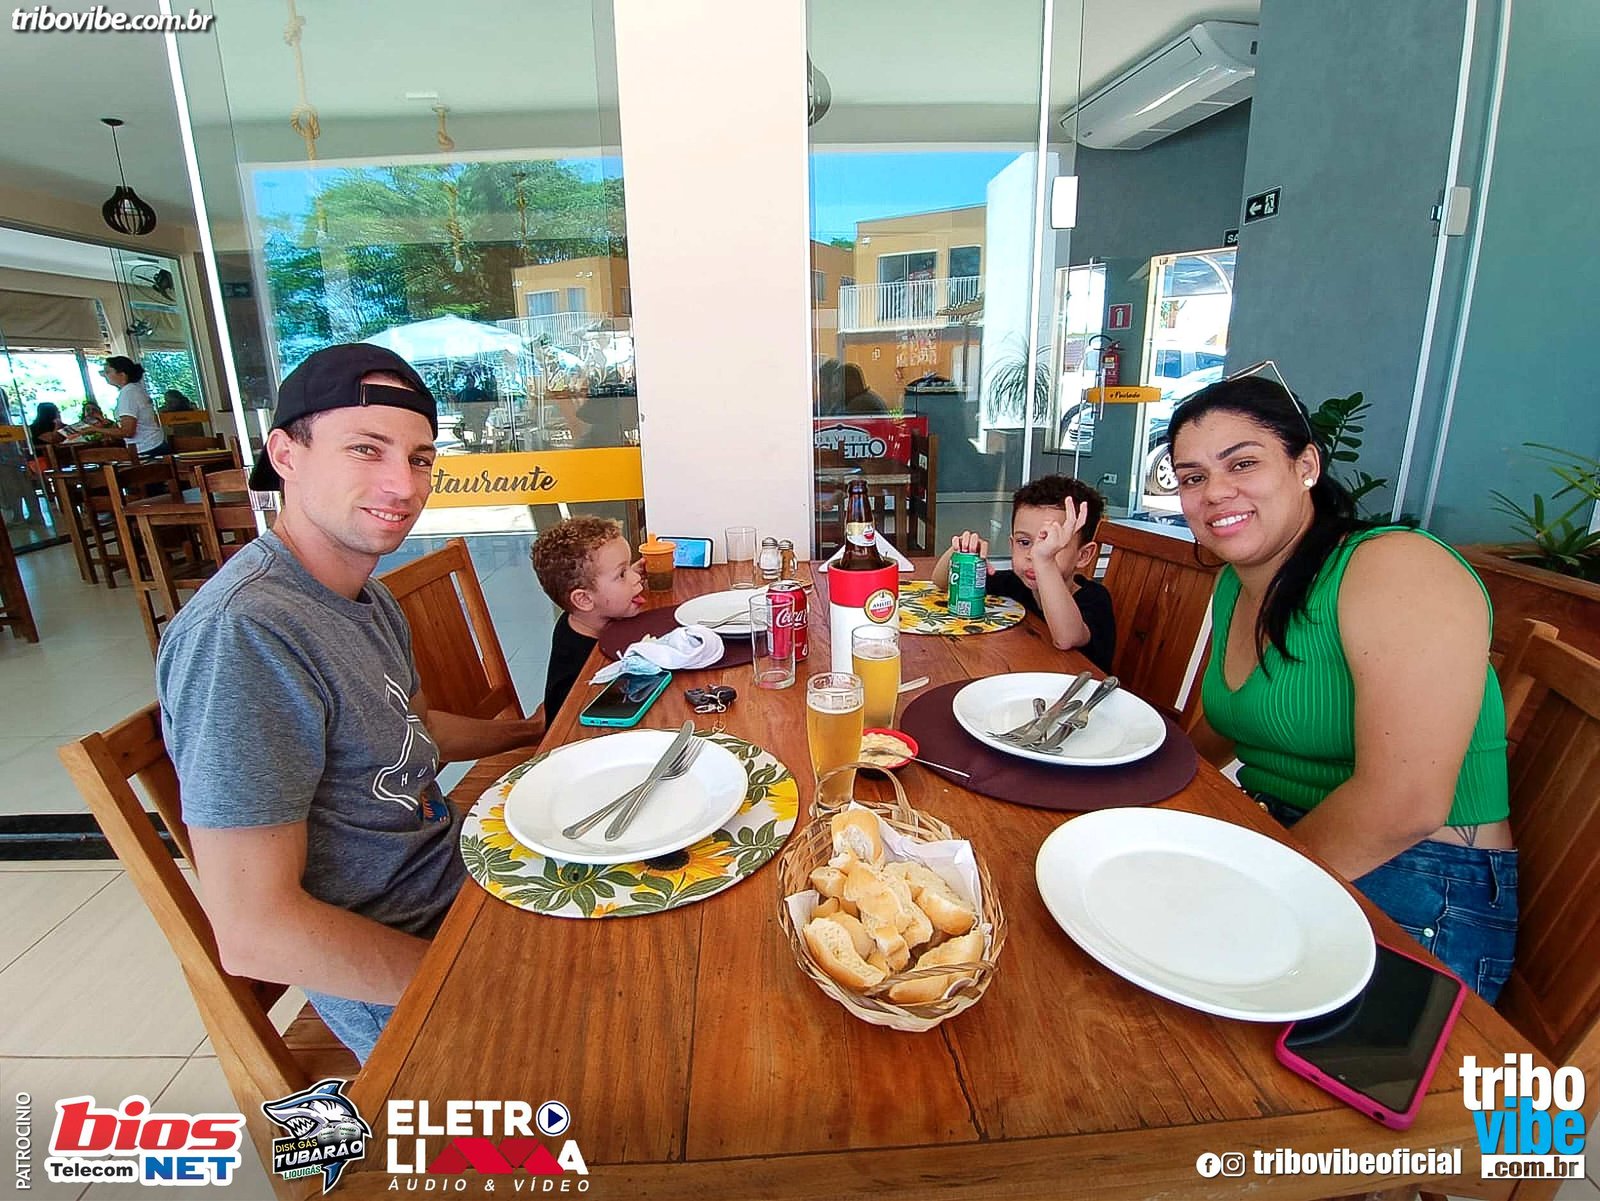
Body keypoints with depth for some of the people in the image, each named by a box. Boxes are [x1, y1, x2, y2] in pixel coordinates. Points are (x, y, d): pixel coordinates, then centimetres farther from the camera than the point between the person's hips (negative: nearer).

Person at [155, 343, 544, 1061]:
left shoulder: (366, 596, 0)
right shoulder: (241, 632, -29)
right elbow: (253, 935, -29)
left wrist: (537, 732, 15)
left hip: (454, 877, 9)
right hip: (387, 983, -8)